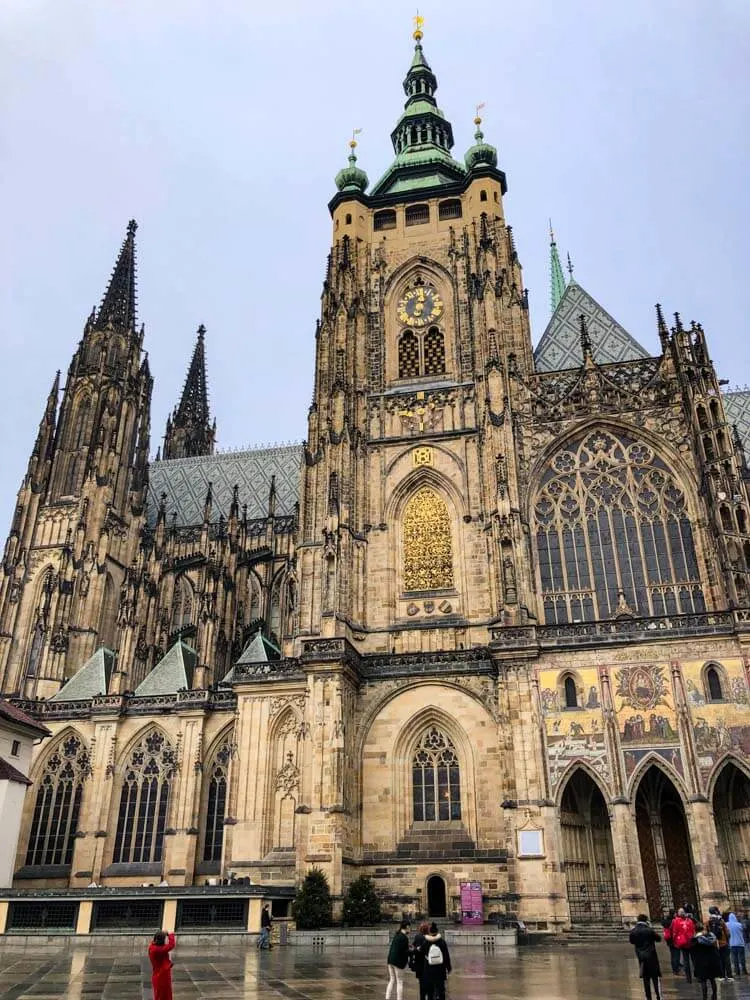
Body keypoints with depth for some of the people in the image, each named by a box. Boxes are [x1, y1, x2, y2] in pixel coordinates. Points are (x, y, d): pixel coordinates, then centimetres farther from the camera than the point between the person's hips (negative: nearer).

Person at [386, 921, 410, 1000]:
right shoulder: (404, 938, -16)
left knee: (392, 980, 15)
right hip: (398, 961, -8)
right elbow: (403, 952, -18)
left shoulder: (396, 935, 11)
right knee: (400, 982, 3)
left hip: (391, 960, 8)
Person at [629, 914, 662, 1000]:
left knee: (646, 978, 12)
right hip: (651, 956, -3)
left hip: (641, 957, 4)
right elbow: (658, 938, -2)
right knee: (655, 977, 4)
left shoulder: (633, 932, -3)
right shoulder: (649, 930, -16)